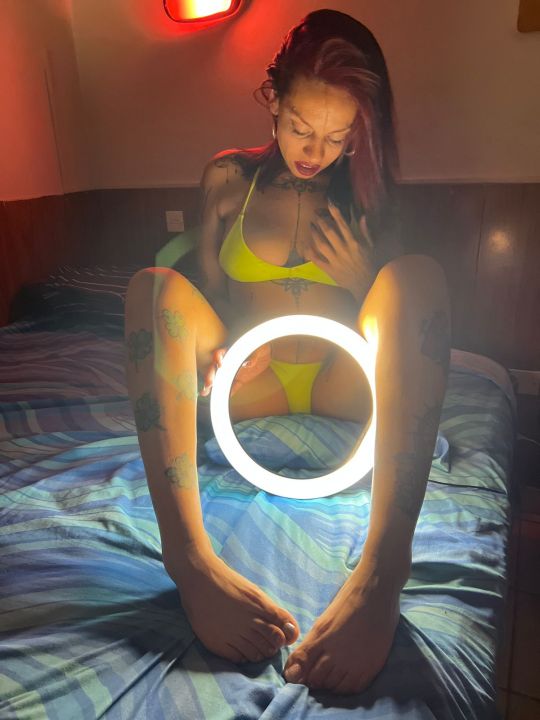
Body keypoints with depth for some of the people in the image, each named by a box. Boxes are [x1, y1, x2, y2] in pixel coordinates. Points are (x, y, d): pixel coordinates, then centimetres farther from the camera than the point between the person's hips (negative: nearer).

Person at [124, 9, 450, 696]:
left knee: (420, 273, -25)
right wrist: (225, 348, -15)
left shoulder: (369, 191, 8)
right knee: (156, 285, -23)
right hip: (252, 377, 0)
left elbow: (398, 304, 10)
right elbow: (208, 292, 6)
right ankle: (189, 556, -43)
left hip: (343, 379, 1)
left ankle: (382, 567, -43)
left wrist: (362, 276, -11)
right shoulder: (229, 176, 8)